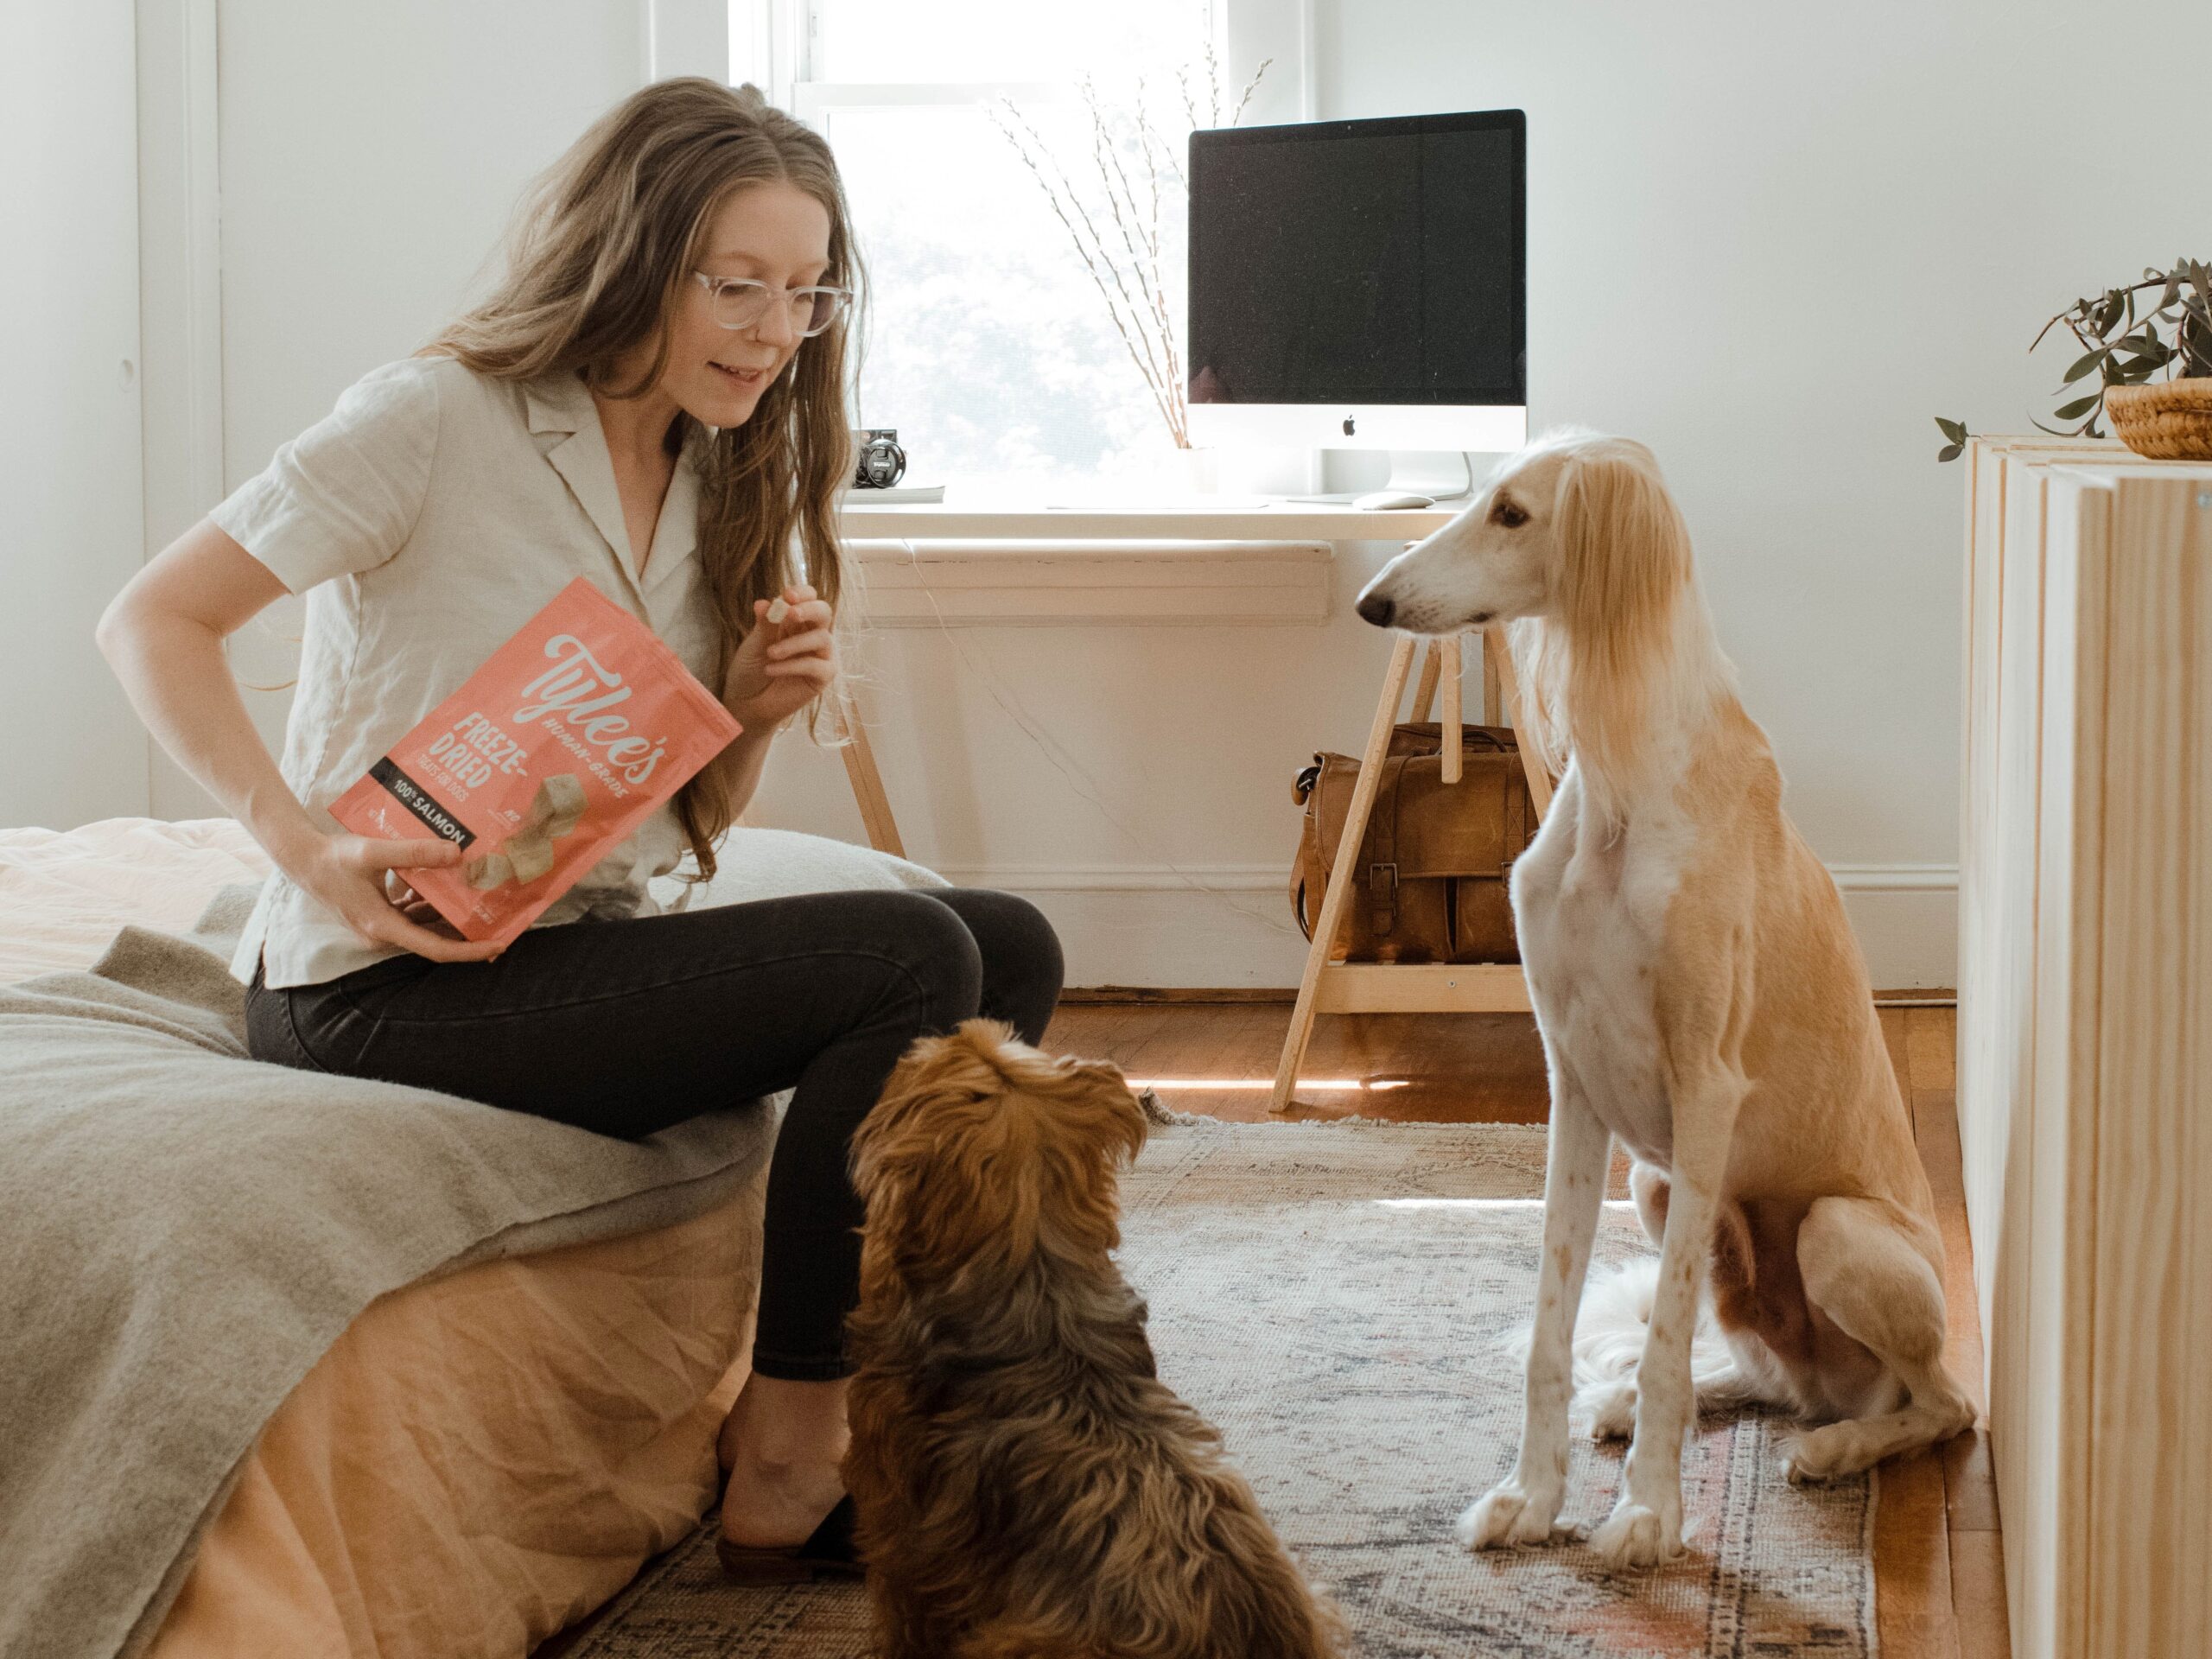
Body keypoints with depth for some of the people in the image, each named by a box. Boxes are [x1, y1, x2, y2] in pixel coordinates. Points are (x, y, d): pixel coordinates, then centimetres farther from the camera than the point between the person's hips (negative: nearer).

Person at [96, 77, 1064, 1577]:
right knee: (910, 958, -21)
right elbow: (155, 623, -12)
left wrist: (759, 714, -4)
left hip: (579, 939, 9)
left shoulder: (719, 489, 13)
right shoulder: (441, 417, -10)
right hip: (388, 985, -8)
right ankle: (784, 1458, -12)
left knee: (1013, 947, -1)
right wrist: (307, 844, -24)